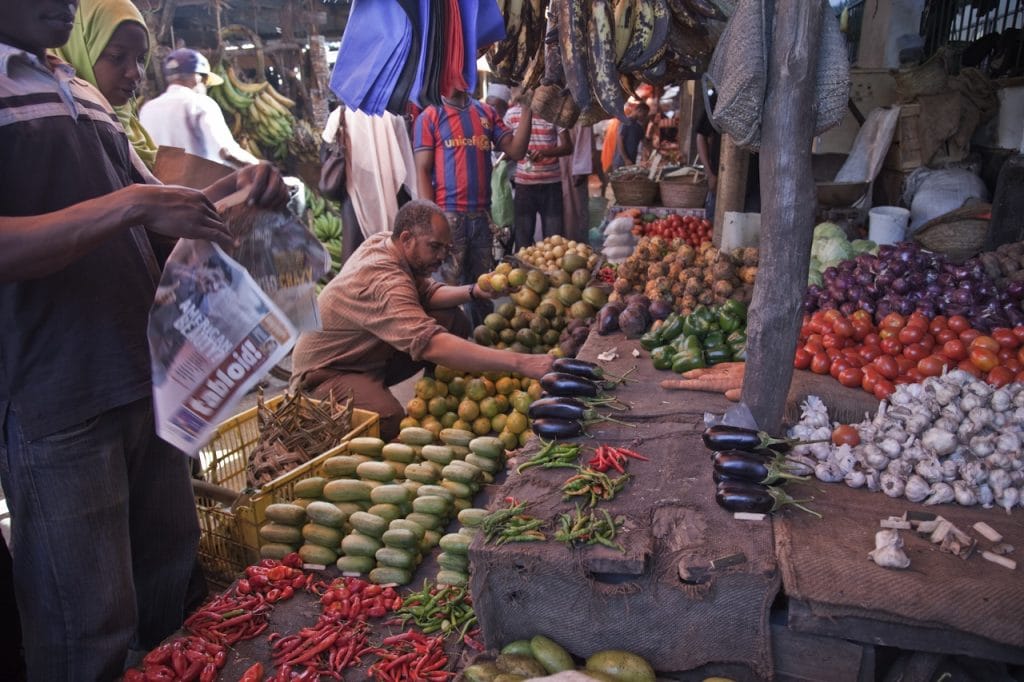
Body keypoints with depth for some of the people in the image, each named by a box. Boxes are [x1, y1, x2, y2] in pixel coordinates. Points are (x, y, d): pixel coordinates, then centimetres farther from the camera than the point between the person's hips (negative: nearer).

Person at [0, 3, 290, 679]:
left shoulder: (86, 94, 16)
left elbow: (154, 203, 23)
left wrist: (237, 188, 6)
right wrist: (130, 205, -26)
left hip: (148, 376, 7)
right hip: (56, 404, -7)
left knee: (171, 565, 19)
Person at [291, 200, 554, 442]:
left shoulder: (382, 243, -6)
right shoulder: (384, 282, -35)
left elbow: (426, 291, 3)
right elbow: (430, 345, -48)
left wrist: (473, 291, -19)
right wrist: (521, 363, -53)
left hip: (368, 357, 9)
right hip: (325, 373, -9)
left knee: (454, 321, -4)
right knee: (390, 423, -38)